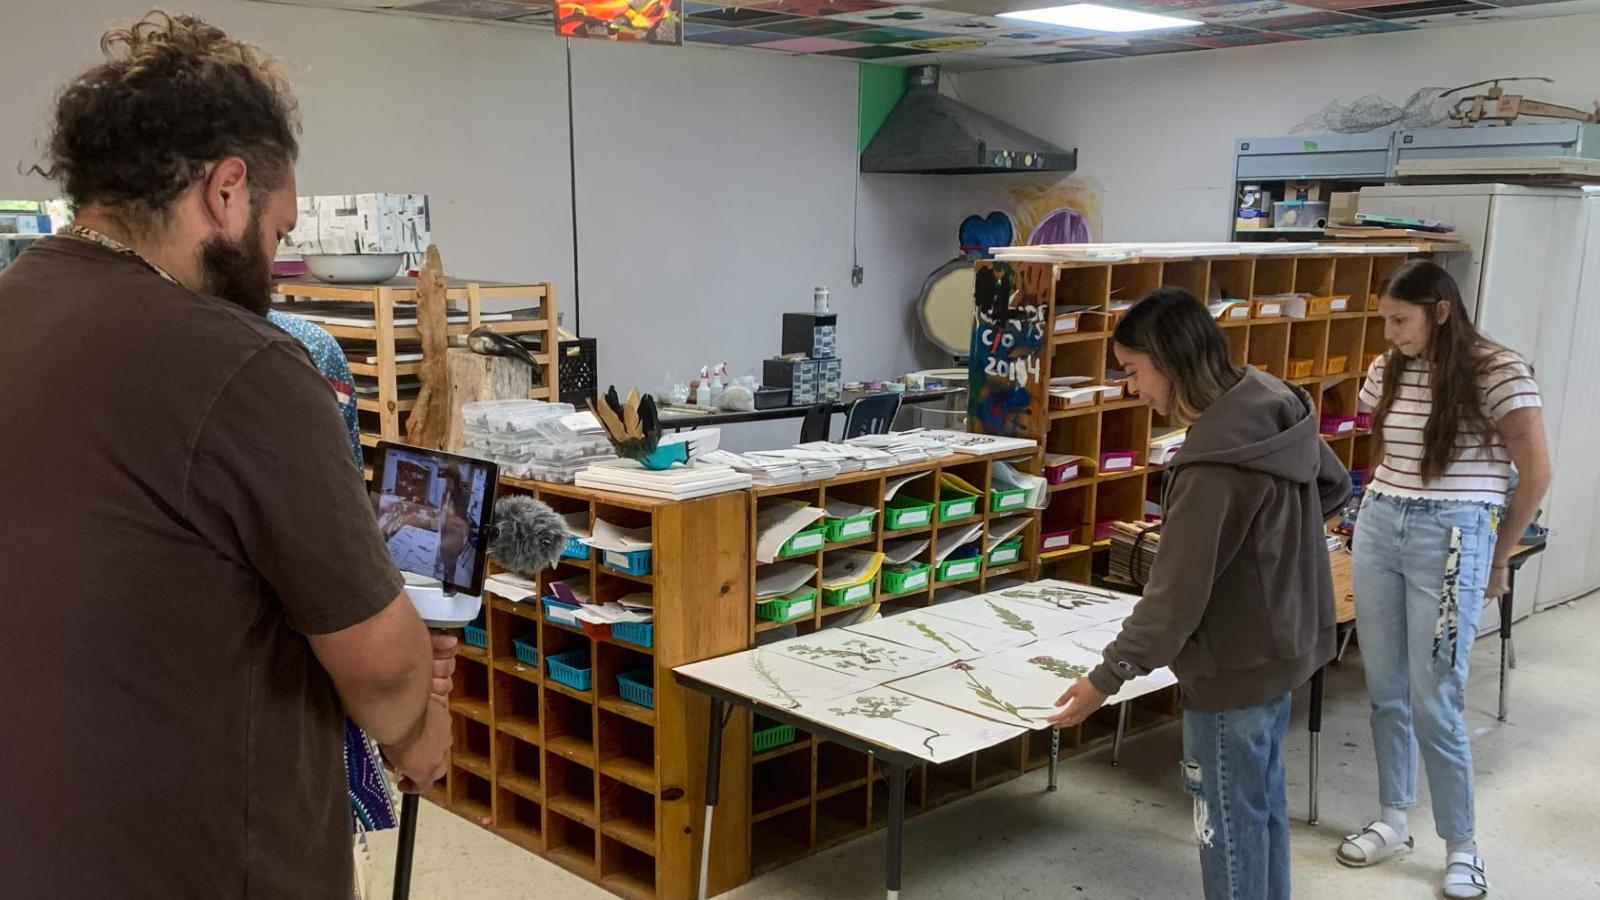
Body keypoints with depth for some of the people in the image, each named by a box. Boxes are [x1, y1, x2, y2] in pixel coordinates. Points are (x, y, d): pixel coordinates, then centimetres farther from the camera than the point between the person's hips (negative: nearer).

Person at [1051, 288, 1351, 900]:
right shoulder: (1277, 406, -2)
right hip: (1281, 644, 9)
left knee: (1228, 823, 6)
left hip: (1234, 665, -9)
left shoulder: (1214, 458, -29)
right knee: (1264, 803, 22)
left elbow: (1177, 594, -25)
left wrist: (1108, 677, -17)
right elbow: (1332, 485, 17)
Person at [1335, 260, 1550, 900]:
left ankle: (1461, 847, 15)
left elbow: (1535, 475, -4)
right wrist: (1386, 508, 14)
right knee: (1386, 693, 13)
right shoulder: (1387, 371, 5)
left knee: (1434, 704, -2)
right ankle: (1392, 821, 28)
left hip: (1450, 540, -6)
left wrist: (1498, 559, 4)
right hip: (1378, 530, 6)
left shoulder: (1498, 372, -11)